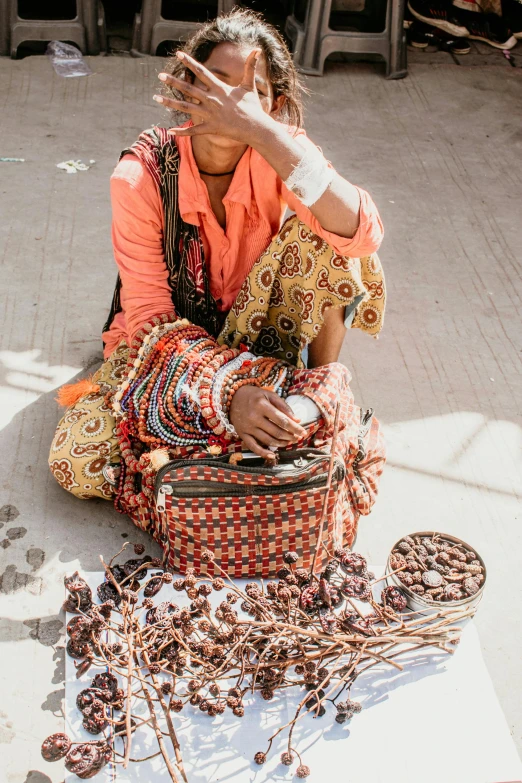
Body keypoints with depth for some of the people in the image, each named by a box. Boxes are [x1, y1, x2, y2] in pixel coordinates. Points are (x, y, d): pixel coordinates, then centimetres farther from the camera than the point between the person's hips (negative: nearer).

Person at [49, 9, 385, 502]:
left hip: (259, 332, 1)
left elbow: (362, 234, -38)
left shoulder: (278, 150, -18)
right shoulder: (141, 177, -21)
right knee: (76, 463, -23)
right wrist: (228, 394, -38)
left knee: (323, 230, -26)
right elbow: (150, 318, -22)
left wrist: (261, 131, -44)